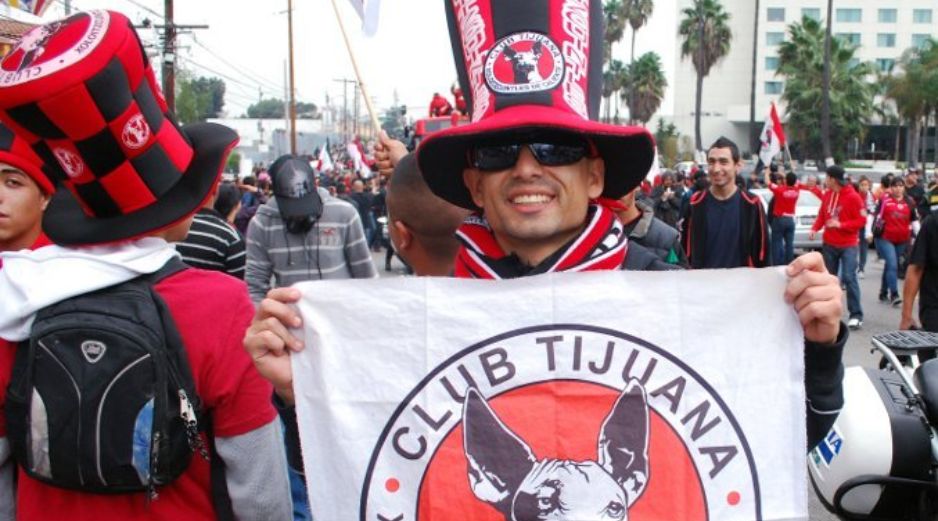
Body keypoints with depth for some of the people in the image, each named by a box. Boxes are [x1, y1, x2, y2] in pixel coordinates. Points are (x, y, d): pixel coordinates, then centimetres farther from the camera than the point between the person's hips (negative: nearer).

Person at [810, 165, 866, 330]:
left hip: (848, 245, -6)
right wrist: (814, 229, -5)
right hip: (829, 244, 6)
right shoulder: (827, 195, 5)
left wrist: (840, 224, -23)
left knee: (849, 278, -12)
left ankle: (856, 315, -10)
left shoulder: (853, 197, -13)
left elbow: (861, 220, -13)